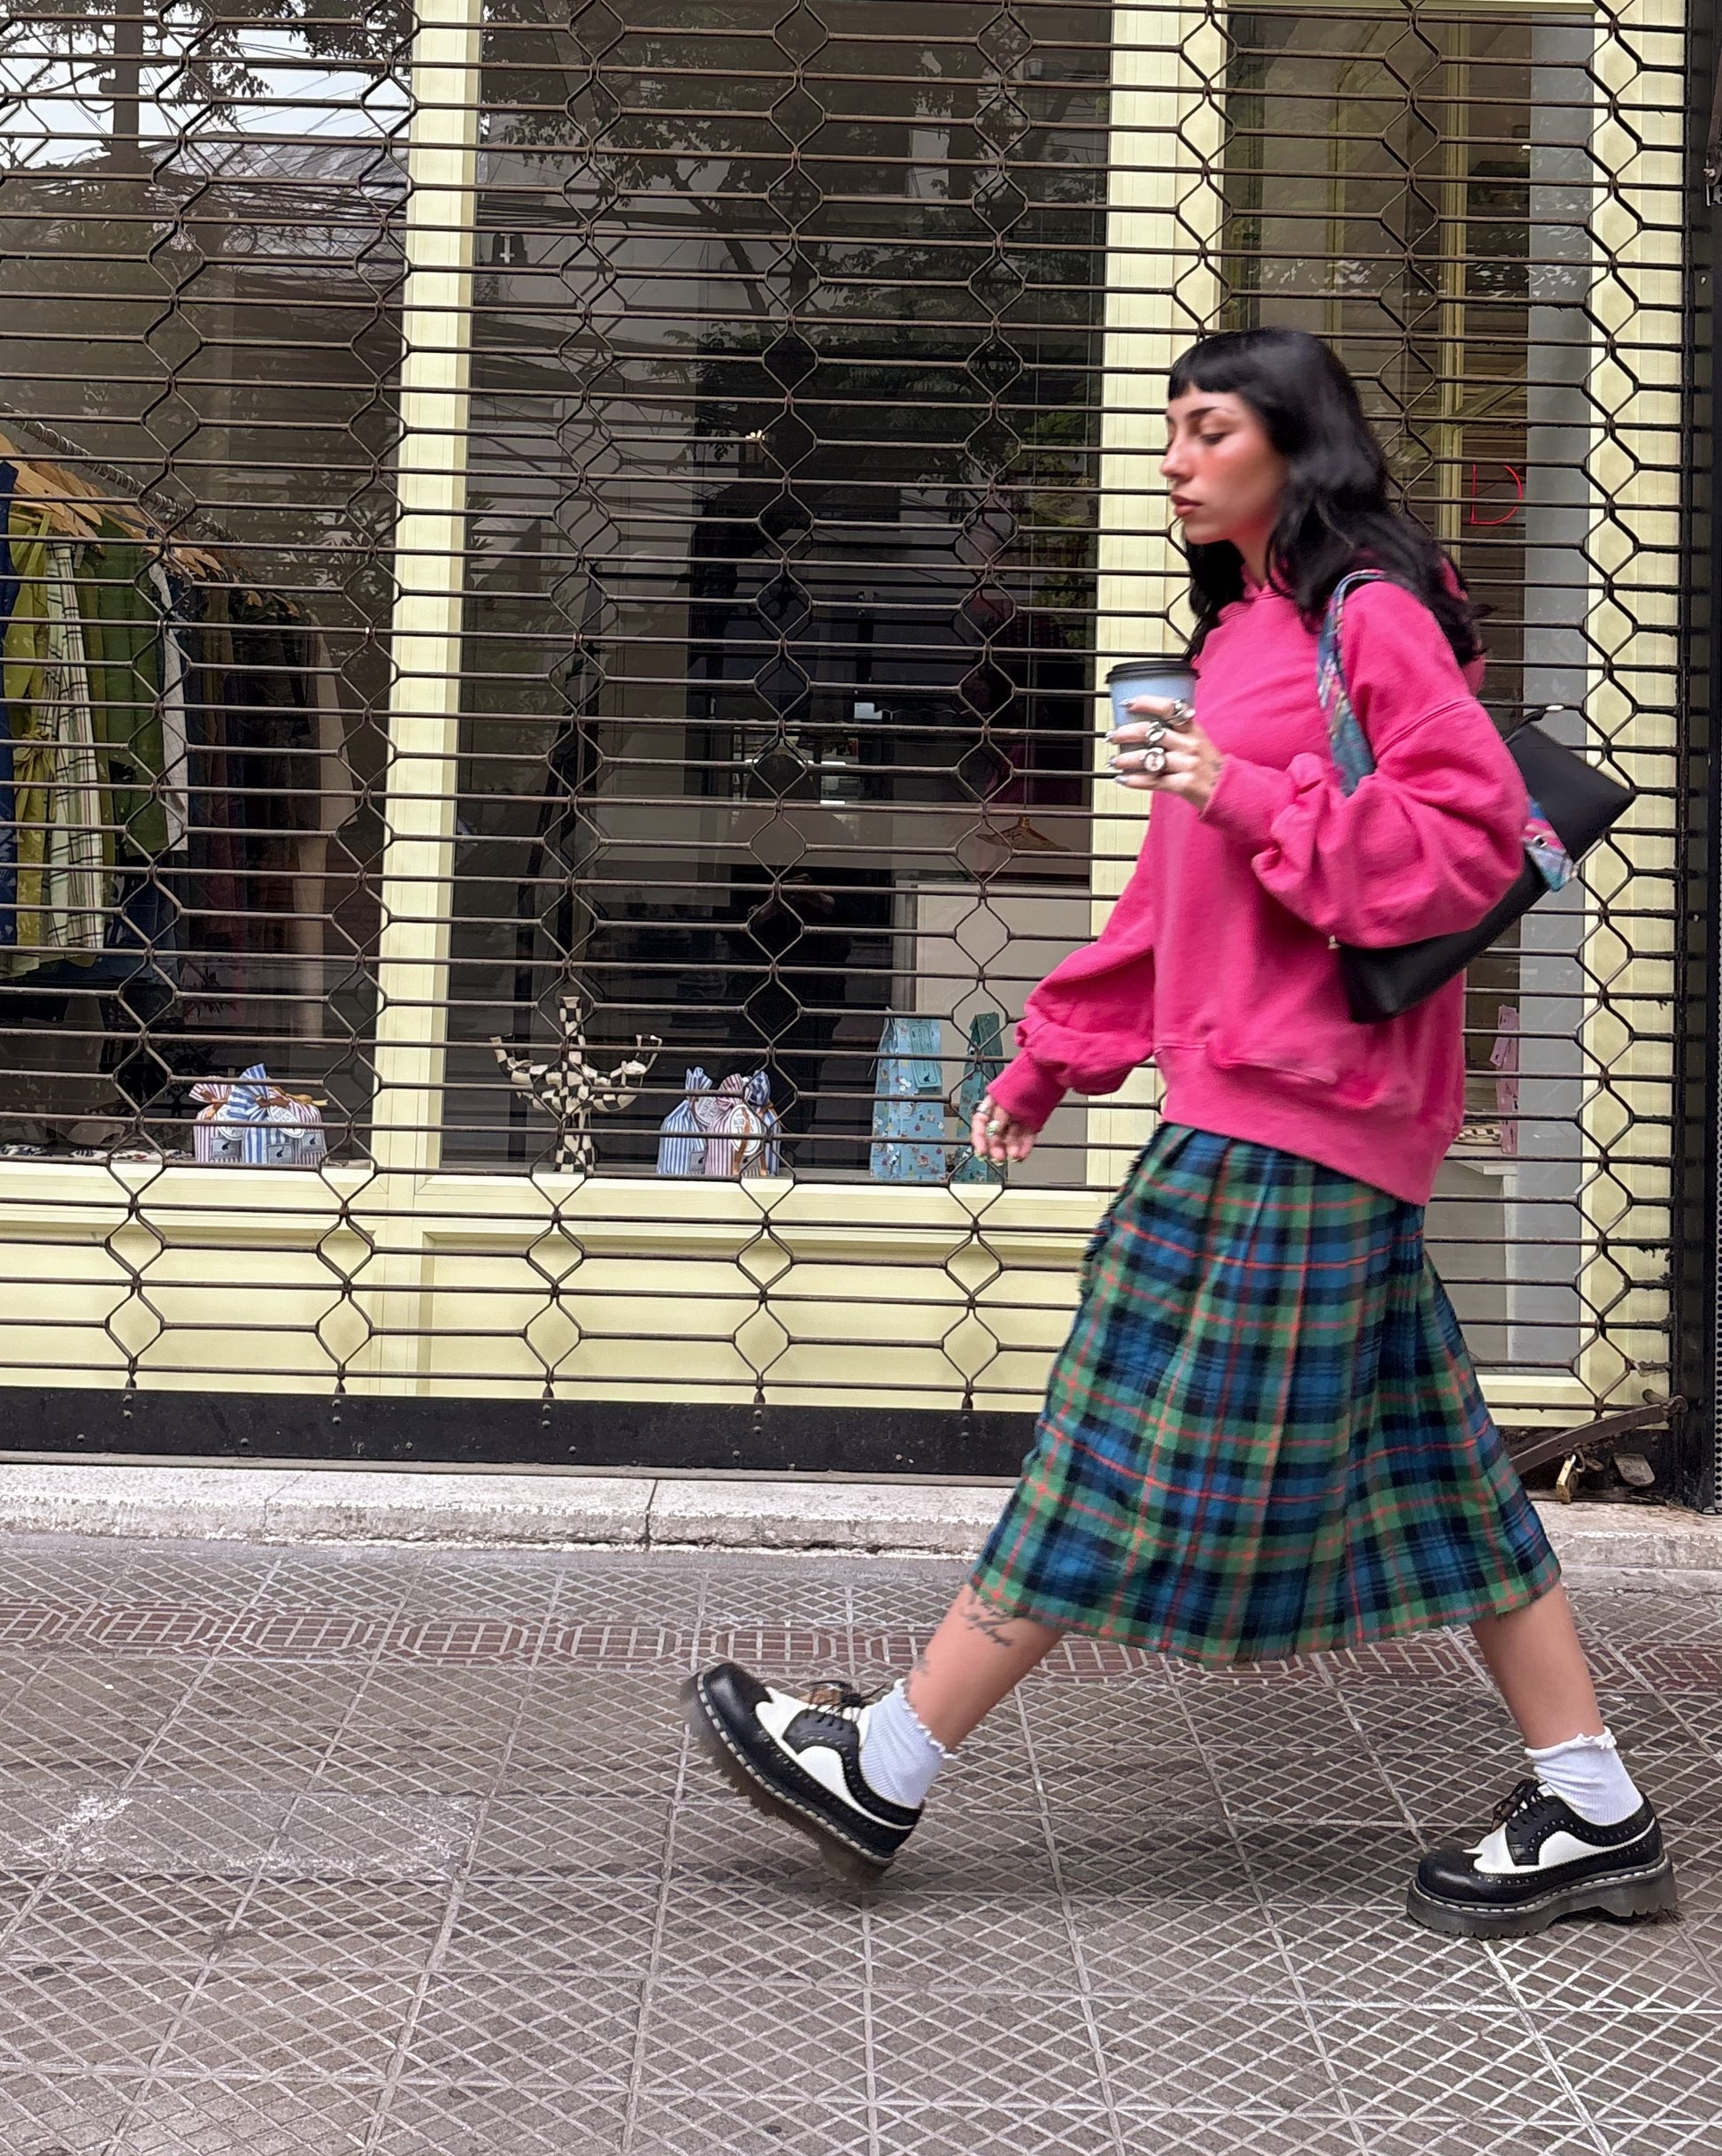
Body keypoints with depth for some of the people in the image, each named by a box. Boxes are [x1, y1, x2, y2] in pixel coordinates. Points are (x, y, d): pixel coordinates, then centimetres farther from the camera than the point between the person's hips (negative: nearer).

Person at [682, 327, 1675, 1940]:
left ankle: (882, 1774, 6)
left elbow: (1476, 831, -17)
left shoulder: (1369, 616, -8)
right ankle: (1595, 1818, 18)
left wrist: (1255, 800, -20)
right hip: (1262, 1098, 10)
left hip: (1288, 1107, -10)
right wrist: (1055, 1054, 20)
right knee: (1412, 1457, 11)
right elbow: (1176, 896, 23)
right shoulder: (1244, 633, 20)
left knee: (1132, 1446, -3)